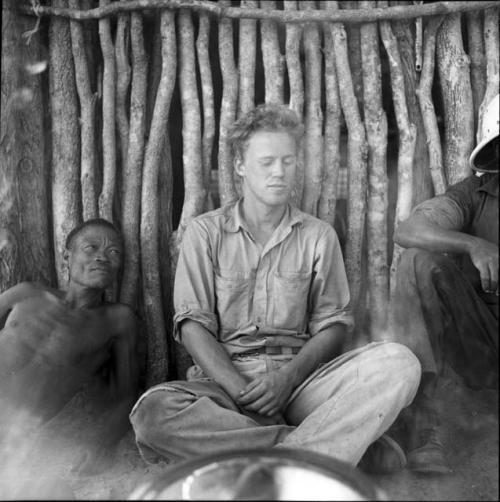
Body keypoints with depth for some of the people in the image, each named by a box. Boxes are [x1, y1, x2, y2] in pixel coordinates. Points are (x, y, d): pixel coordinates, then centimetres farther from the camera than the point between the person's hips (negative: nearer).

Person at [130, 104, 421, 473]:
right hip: (224, 377, 0)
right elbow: (193, 324, 0)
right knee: (153, 412, -34)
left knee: (399, 363, -24)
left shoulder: (318, 236, 12)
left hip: (299, 376, 1)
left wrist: (288, 377, -13)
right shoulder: (205, 232, 8)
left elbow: (334, 324, 7)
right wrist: (239, 390, -16)